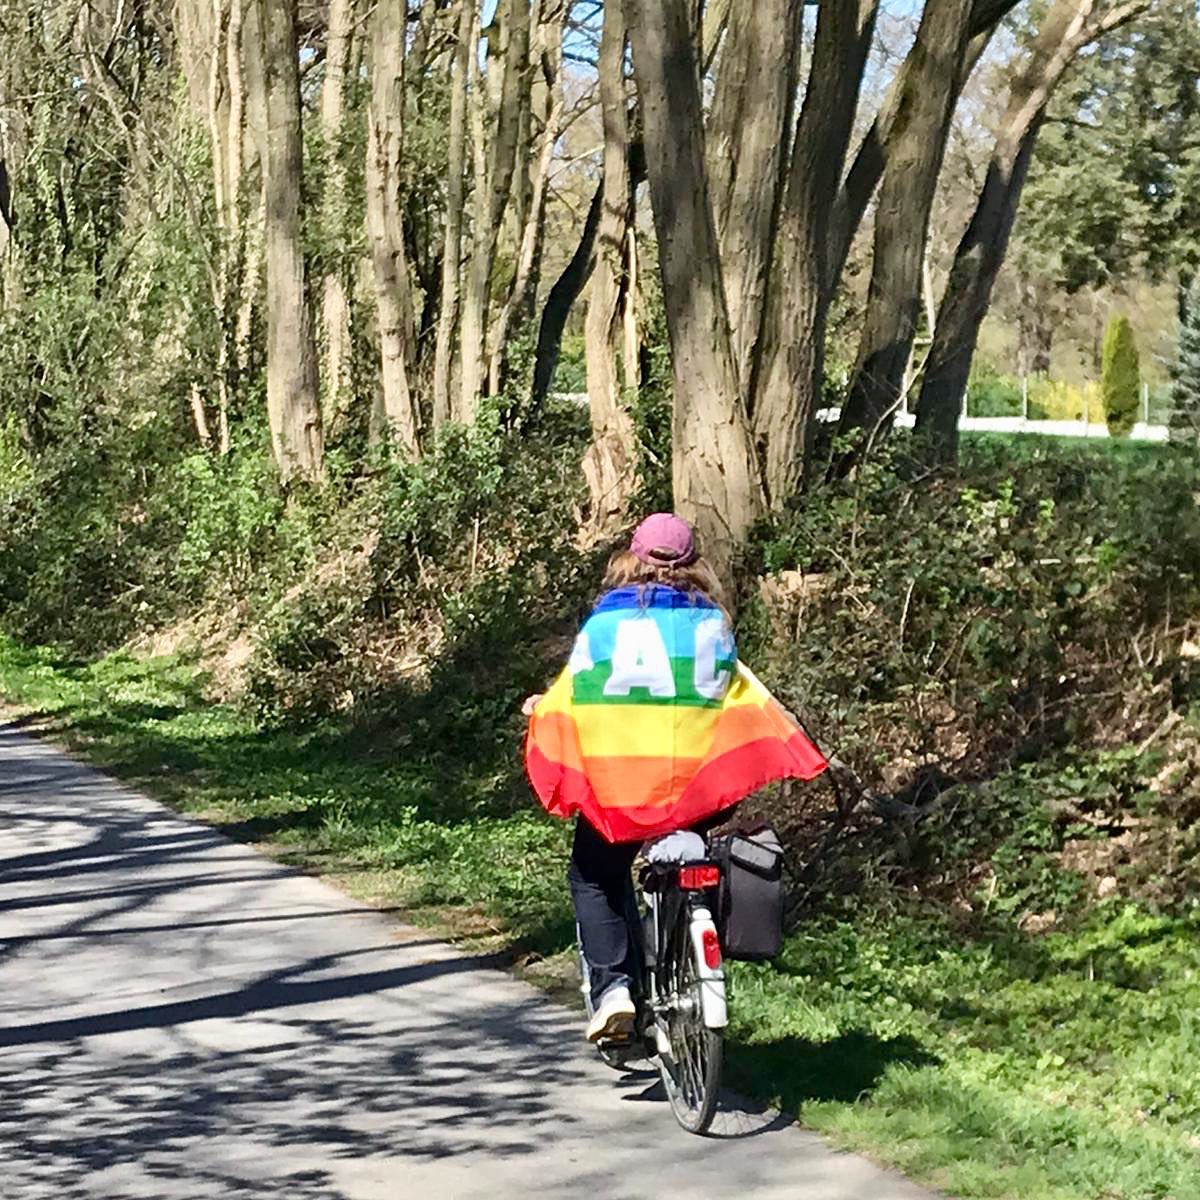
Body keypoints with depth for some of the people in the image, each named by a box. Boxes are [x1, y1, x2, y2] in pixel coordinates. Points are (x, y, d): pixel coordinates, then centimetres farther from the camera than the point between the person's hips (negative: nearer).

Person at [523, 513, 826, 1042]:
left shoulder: (607, 620, 2)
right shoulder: (711, 622, 7)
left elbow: (574, 690, 3)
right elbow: (746, 698, 8)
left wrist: (541, 709, 23)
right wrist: (791, 748, 23)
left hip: (615, 783, -2)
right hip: (697, 780, 2)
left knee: (594, 875, 15)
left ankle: (612, 988, -3)